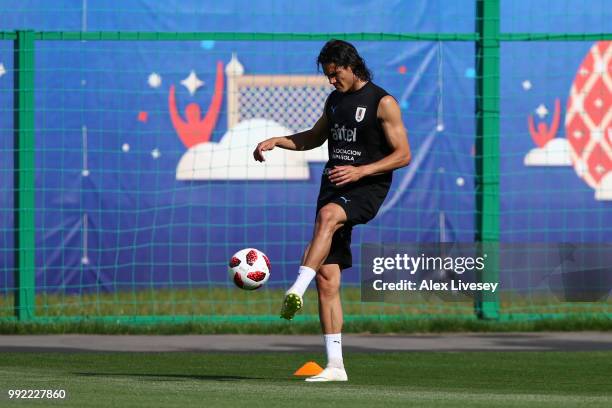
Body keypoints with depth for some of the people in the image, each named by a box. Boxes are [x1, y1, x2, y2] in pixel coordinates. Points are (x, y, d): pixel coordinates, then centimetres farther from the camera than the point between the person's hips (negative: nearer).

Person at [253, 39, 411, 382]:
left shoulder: (382, 103, -5)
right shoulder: (335, 100, 16)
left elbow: (403, 155, -9)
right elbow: (315, 138, 32)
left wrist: (360, 171, -20)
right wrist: (277, 141, 16)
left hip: (366, 189, -7)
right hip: (334, 187, 7)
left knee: (328, 215, -40)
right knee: (327, 277, -2)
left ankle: (297, 290, -55)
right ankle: (335, 365, 0)